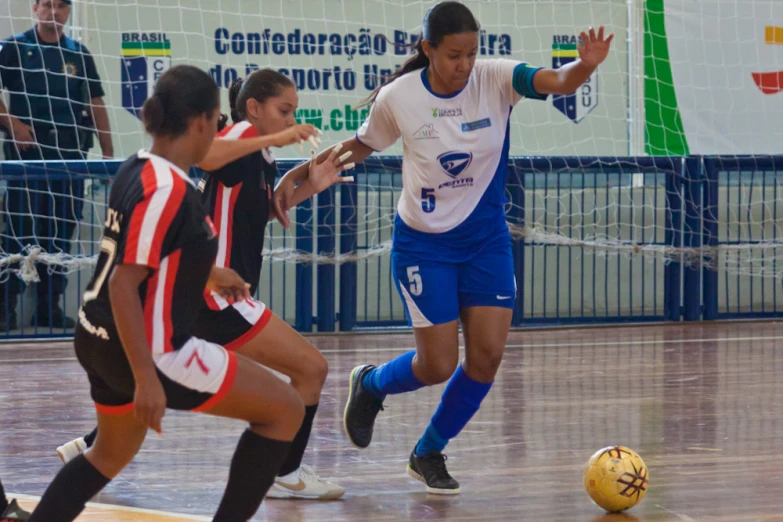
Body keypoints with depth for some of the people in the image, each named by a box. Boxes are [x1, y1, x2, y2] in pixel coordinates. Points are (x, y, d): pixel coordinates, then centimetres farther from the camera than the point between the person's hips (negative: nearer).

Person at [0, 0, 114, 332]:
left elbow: (96, 104, 13)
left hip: (70, 152, 4)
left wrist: (108, 154, 7)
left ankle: (50, 307, 14)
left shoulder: (78, 54, 12)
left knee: (61, 231, 6)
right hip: (27, 150, -4)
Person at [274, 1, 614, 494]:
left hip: (487, 239, 2)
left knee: (487, 357, -5)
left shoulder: (496, 79, -14)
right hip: (423, 244, -2)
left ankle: (429, 453, 18)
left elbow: (557, 81, -32)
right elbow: (361, 145, 5)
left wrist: (586, 65, -54)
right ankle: (370, 384, 30)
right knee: (439, 365, -5)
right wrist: (299, 176, 0)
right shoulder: (398, 97, -14)